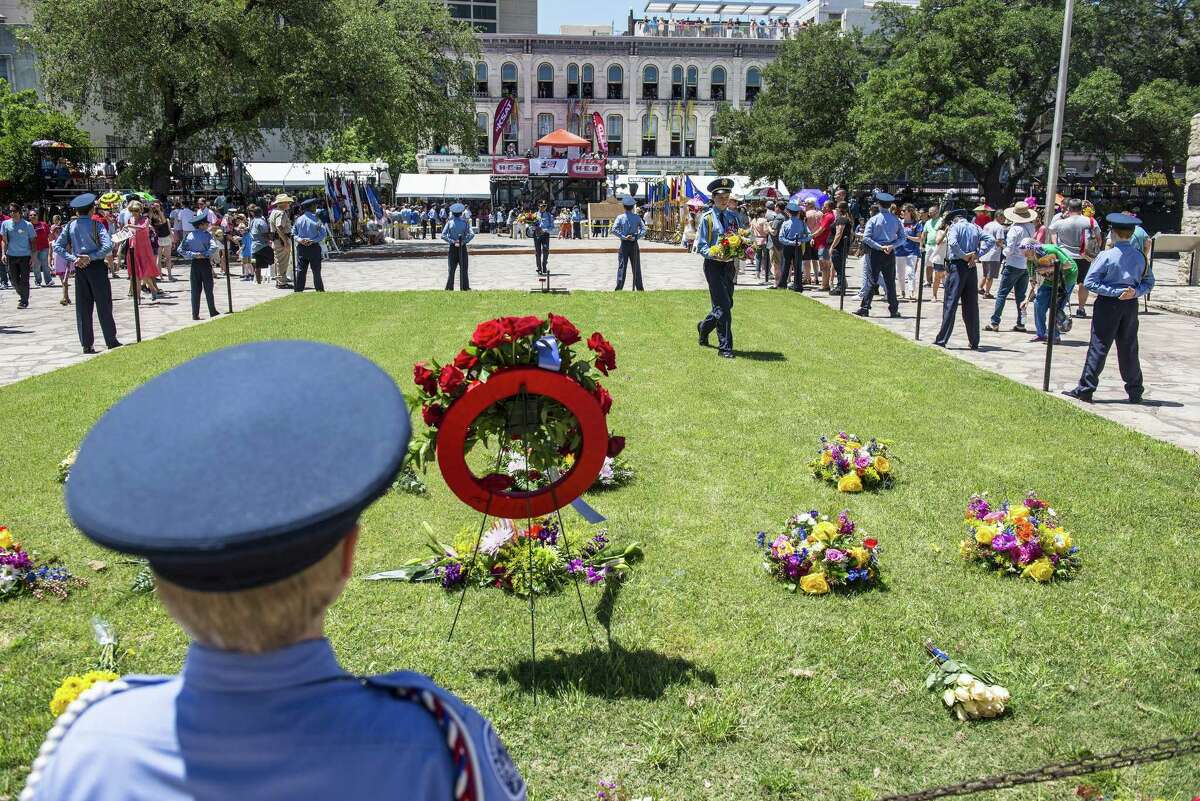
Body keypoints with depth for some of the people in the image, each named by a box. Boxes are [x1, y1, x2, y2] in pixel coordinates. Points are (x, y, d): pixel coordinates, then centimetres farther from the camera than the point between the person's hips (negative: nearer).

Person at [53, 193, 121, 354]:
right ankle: (111, 341, 7)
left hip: (79, 268, 4)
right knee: (104, 305, 3)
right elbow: (108, 246, -20)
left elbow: (57, 246, 1)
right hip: (96, 267, -4)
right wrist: (91, 257, -13)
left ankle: (86, 345, 9)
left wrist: (73, 259, -4)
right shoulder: (96, 225, -9)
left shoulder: (70, 226, 3)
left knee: (83, 307, 7)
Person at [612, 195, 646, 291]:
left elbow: (614, 230, -14)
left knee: (622, 266, 0)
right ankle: (639, 288, 12)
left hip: (624, 244, -1)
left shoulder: (620, 217, -3)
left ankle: (619, 288, -6)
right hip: (634, 244, 1)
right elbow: (644, 230, -7)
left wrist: (623, 237, -15)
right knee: (636, 267, 8)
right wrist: (636, 237, -12)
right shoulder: (637, 217, 1)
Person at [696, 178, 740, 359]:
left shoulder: (732, 217, 11)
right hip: (713, 265, -6)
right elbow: (700, 246, -6)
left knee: (727, 304, 14)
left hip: (729, 264, 6)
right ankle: (725, 347, -3)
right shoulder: (706, 218, -5)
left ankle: (704, 326, 42)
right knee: (723, 305, -10)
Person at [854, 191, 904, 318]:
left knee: (871, 281, -1)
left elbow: (866, 238, -14)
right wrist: (891, 246, -7)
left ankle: (865, 308, -5)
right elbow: (902, 238, 2)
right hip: (890, 254, 3)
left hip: (875, 253, -3)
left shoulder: (873, 219, -6)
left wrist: (880, 247, -13)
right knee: (890, 282, 9)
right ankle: (894, 309, 13)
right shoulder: (896, 220, 4)